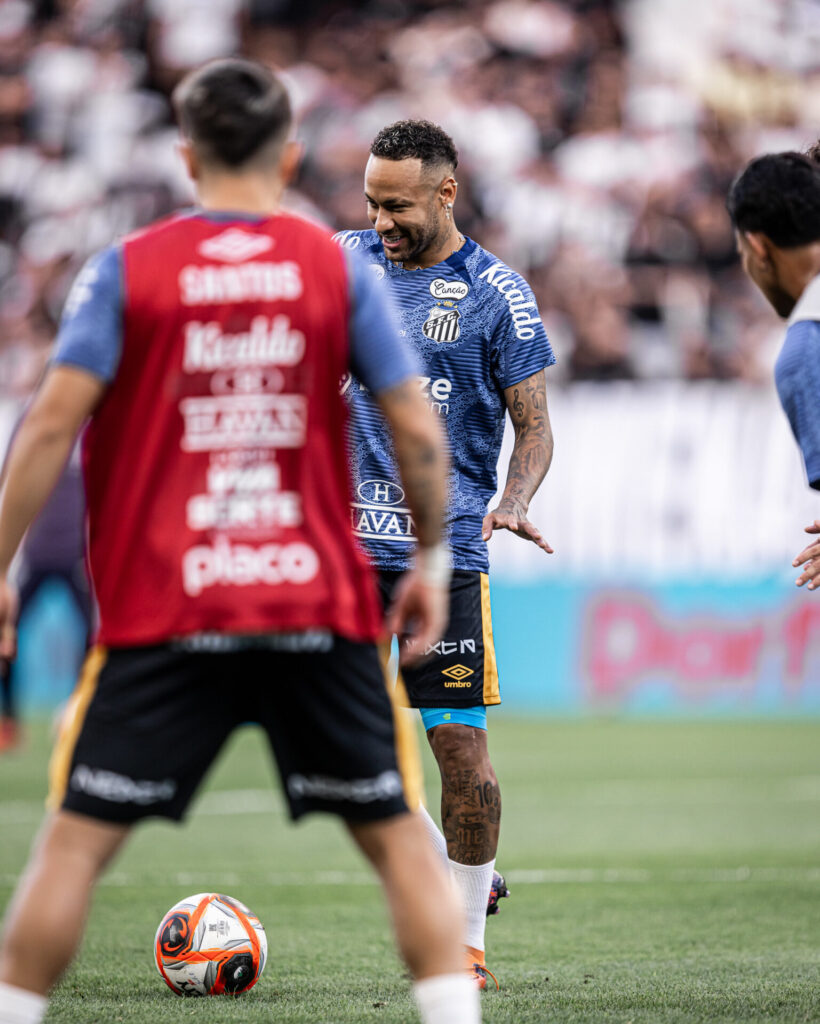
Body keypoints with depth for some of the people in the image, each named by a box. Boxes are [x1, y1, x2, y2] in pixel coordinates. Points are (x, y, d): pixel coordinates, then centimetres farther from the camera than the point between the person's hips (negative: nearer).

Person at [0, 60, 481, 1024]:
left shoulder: (124, 268, 1)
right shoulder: (337, 267, 4)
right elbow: (417, 432, 1)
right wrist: (429, 562, 14)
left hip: (162, 611, -1)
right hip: (319, 605, 1)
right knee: (397, 834, 9)